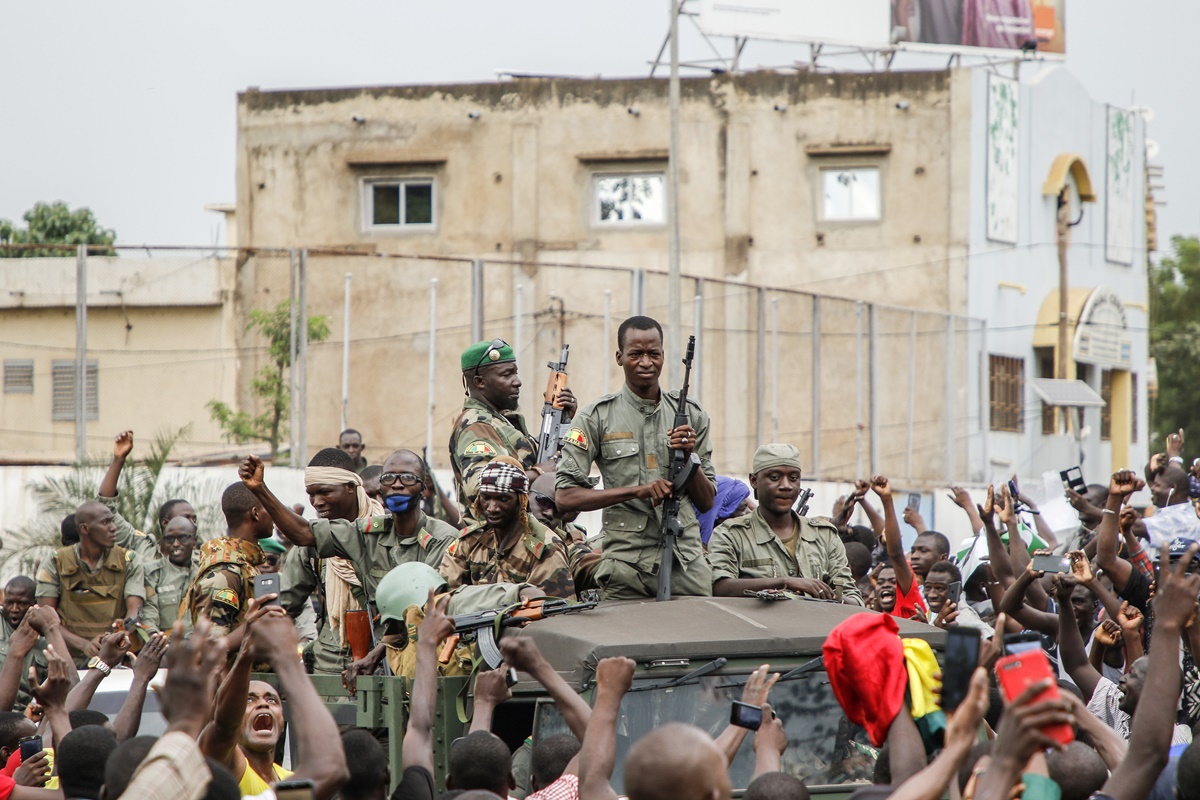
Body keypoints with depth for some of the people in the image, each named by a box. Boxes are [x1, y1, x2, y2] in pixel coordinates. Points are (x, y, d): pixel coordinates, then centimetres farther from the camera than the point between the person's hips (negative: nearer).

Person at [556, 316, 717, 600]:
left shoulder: (690, 414, 11)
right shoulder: (597, 417, 2)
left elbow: (707, 502, 12)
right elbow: (565, 497, -6)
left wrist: (689, 456, -6)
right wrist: (637, 491, -13)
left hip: (687, 565, 2)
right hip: (626, 569, -2)